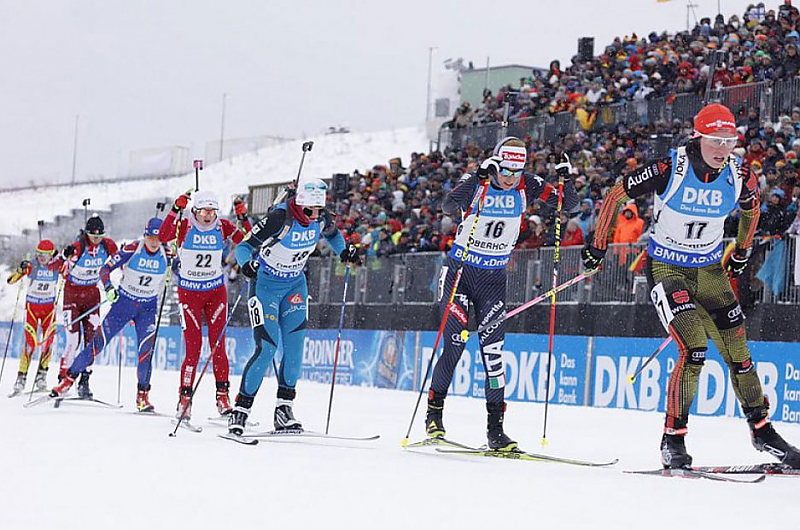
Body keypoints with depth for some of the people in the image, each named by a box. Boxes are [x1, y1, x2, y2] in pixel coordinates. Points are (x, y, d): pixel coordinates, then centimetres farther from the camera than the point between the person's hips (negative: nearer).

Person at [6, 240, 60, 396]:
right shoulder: (32, 266, -11)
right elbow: (10, 280, -14)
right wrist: (21, 269, -33)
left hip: (49, 308, 2)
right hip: (32, 307, -2)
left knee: (49, 341, -7)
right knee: (30, 343, -12)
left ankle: (41, 377, 4)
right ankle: (21, 379, -9)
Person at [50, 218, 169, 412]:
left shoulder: (167, 254, -9)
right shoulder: (131, 249, -15)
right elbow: (105, 268, -10)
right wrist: (109, 288, -26)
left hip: (148, 307, 1)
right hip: (124, 301, -1)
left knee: (146, 348, -17)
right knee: (99, 341, -5)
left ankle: (142, 395, -5)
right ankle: (69, 378, 5)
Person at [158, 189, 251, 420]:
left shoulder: (222, 227, -2)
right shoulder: (185, 226, -9)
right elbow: (162, 237, -26)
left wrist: (243, 218, -20)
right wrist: (176, 210, -33)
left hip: (216, 292, 2)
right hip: (189, 292, -2)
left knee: (218, 345, -4)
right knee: (194, 348, -7)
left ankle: (222, 395, 3)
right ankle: (184, 397, 2)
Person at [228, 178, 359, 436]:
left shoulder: (321, 219, -10)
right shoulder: (279, 218, -27)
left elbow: (331, 233, 16)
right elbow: (243, 246, -24)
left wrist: (344, 250, -1)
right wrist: (247, 263, -45)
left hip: (295, 284, 6)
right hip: (266, 282, -6)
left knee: (295, 344, -3)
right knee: (266, 348, -13)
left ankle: (284, 407, 8)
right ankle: (241, 409, -3)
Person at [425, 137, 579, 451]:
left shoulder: (527, 186, -4)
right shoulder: (476, 183, -14)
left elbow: (569, 205, -4)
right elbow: (448, 208, -32)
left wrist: (566, 180, -23)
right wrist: (478, 178, -42)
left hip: (494, 278, 3)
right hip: (459, 271, -2)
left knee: (493, 349, -5)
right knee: (455, 345, -8)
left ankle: (495, 428, -2)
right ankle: (434, 414, 10)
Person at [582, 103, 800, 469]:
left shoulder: (738, 176, -9)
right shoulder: (669, 169, -22)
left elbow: (751, 207, 15)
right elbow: (617, 195, -9)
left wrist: (742, 252, 22)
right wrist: (597, 246, -3)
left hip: (710, 270, 4)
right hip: (666, 268, -4)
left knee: (737, 350, 5)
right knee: (694, 348, -20)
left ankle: (761, 430, 24)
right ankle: (673, 439, -10)